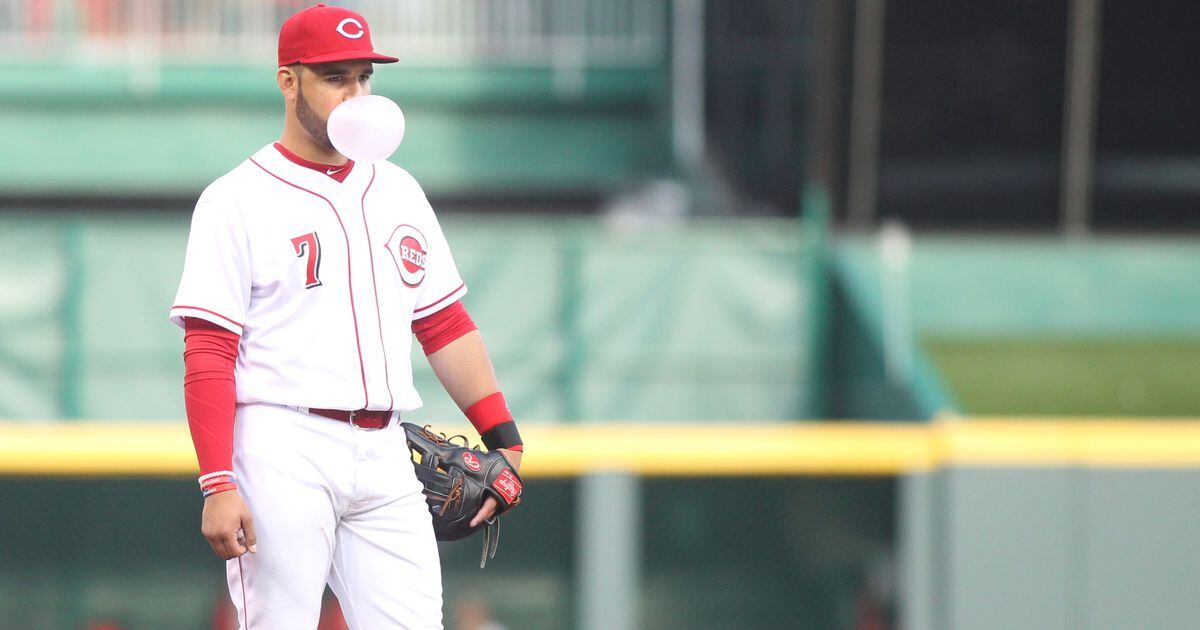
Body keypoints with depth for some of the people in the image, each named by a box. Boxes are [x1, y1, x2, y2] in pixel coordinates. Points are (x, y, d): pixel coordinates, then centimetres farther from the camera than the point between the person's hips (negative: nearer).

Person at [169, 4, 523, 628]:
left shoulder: (397, 191, 17)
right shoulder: (238, 201, -2)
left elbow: (445, 324, 20)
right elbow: (208, 359, -7)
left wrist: (502, 436, 10)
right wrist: (218, 485, -17)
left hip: (385, 460, 5)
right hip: (283, 453, -5)